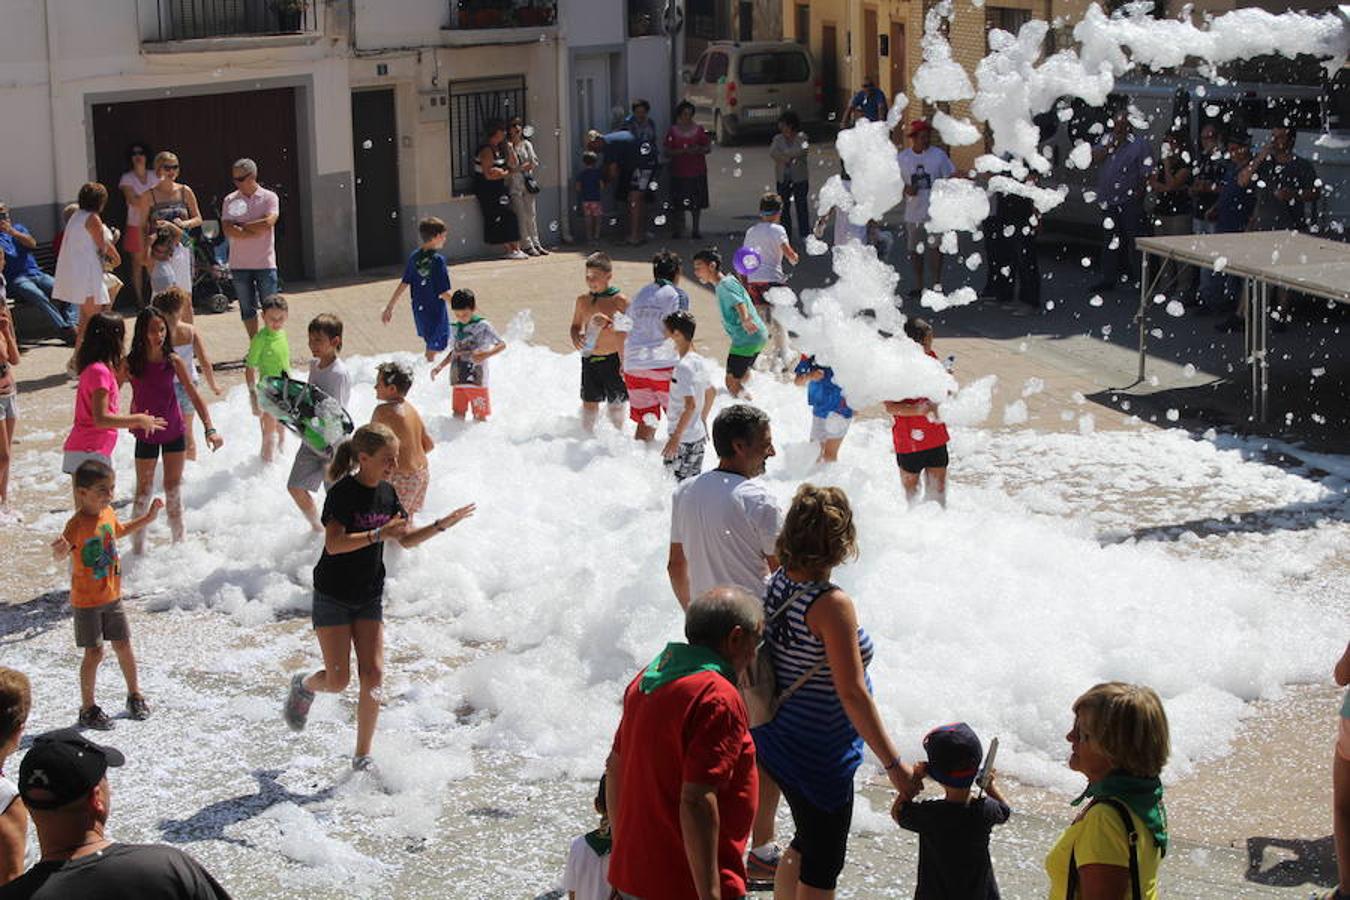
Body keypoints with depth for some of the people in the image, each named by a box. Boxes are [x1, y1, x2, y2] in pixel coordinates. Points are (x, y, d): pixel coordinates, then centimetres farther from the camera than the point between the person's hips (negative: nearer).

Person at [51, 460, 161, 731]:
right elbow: (61, 553, -34)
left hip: (112, 596, 6)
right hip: (86, 602, -6)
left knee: (123, 645, 13)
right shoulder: (77, 524, -23)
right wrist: (60, 551, -56)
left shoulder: (108, 513, 0)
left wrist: (147, 517, 22)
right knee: (94, 652, -2)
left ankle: (135, 695, 31)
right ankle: (87, 708, 12)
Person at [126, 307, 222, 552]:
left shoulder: (174, 361, -10)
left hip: (174, 432, 2)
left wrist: (210, 429, -18)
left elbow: (194, 396, -9)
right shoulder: (131, 364, -15)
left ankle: (179, 542, 26)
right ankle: (138, 549, 14)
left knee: (174, 491, 13)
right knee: (143, 492, 5)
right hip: (146, 434, -2)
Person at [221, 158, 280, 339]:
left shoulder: (269, 197, -2)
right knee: (247, 309, 10)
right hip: (239, 264, 2)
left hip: (265, 263, -2)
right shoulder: (230, 200, 3)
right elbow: (228, 230, -8)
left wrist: (242, 226, -8)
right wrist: (256, 231, -12)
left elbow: (268, 223, -18)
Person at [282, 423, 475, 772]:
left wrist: (441, 525, 0)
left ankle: (363, 757, 7)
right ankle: (303, 685, 31)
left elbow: (406, 539, 12)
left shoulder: (387, 493, 2)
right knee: (338, 680, -5)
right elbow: (334, 544, -31)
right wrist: (377, 535, -39)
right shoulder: (343, 493, -19)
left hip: (369, 597, 6)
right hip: (333, 596, -6)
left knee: (373, 675, -3)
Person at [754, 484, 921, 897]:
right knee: (823, 863, 8)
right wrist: (894, 764, -22)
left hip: (776, 739, 8)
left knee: (808, 842, 26)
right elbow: (853, 694, -26)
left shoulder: (775, 585, -2)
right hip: (817, 754, -8)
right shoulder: (831, 604, -25)